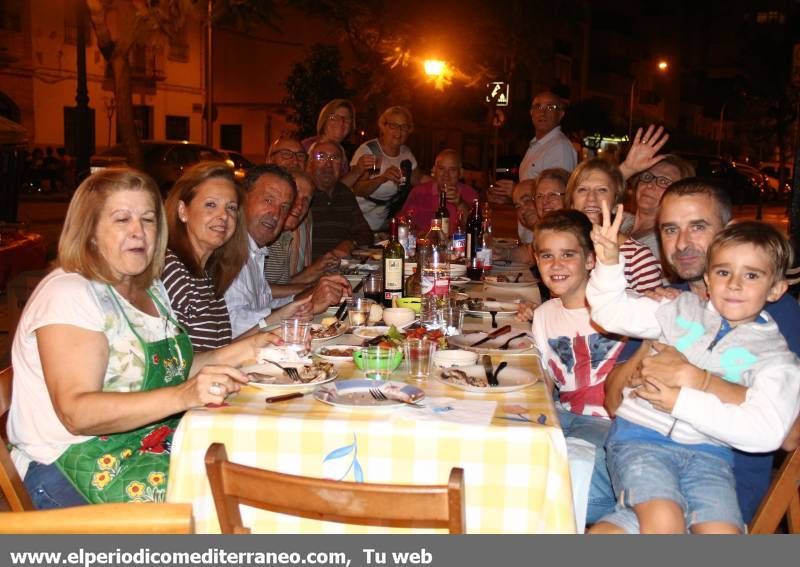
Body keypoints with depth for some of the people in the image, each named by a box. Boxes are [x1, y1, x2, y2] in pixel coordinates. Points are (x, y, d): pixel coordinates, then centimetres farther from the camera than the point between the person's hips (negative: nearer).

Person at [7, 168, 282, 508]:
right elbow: (77, 412, -24)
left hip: (161, 439, 8)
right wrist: (182, 396, -36)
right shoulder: (69, 293, -15)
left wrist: (234, 354, 5)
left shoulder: (150, 288, 12)